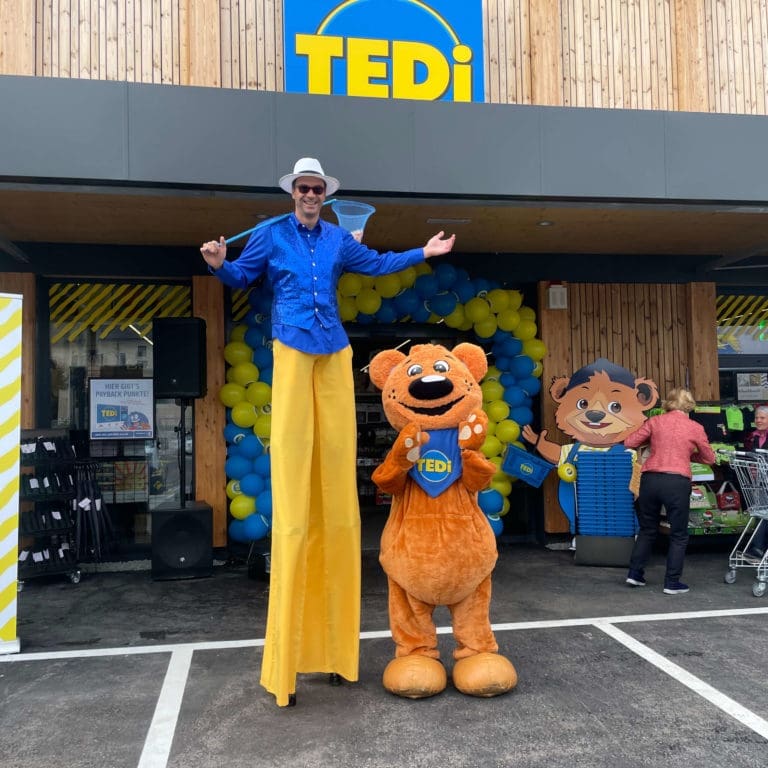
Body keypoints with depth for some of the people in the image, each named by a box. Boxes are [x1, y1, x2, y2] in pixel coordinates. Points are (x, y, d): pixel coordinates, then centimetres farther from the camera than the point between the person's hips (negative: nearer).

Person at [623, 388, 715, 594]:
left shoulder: (655, 421, 5)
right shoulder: (695, 427, 2)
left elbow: (629, 443, 7)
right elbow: (710, 458, 13)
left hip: (650, 479, 3)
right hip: (677, 482, -3)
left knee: (647, 530, 19)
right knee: (678, 535, 11)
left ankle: (635, 574, 22)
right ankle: (672, 583, 12)